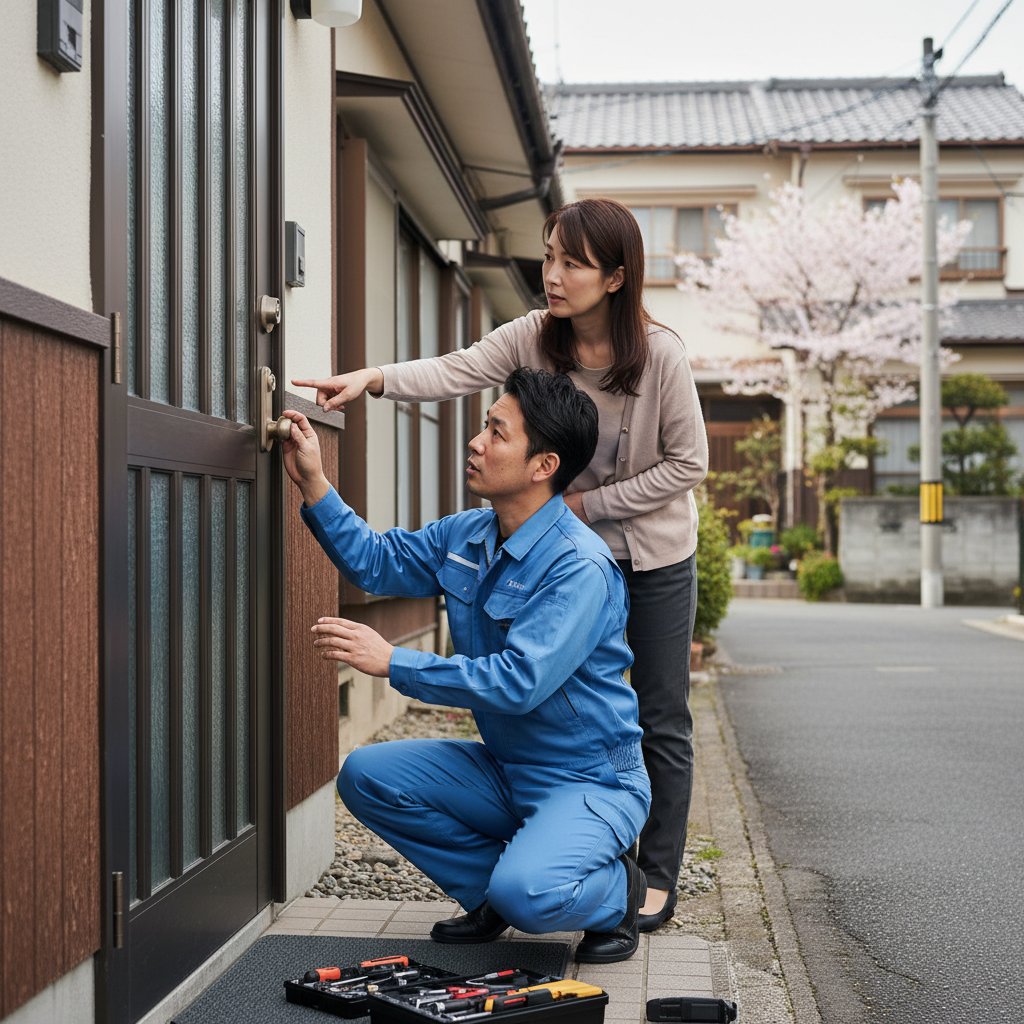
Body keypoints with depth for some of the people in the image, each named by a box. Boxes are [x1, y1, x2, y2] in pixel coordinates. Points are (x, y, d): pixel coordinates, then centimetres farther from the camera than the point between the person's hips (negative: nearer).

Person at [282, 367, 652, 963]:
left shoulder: (581, 568, -24)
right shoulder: (466, 536, 2)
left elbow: (519, 681, -31)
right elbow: (376, 561, 15)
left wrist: (393, 662, -27)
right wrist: (313, 484, 3)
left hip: (592, 783, -8)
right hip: (507, 772, 8)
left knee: (528, 893, -33)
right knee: (367, 776, -6)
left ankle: (615, 892, 3)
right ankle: (493, 885, 9)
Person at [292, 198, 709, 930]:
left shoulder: (660, 355, -19)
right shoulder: (533, 338, -11)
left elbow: (688, 462, -13)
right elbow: (457, 372, -27)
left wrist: (590, 502, -16)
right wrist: (376, 379, -45)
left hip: (657, 555, -3)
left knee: (662, 720, 3)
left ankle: (657, 877, 15)